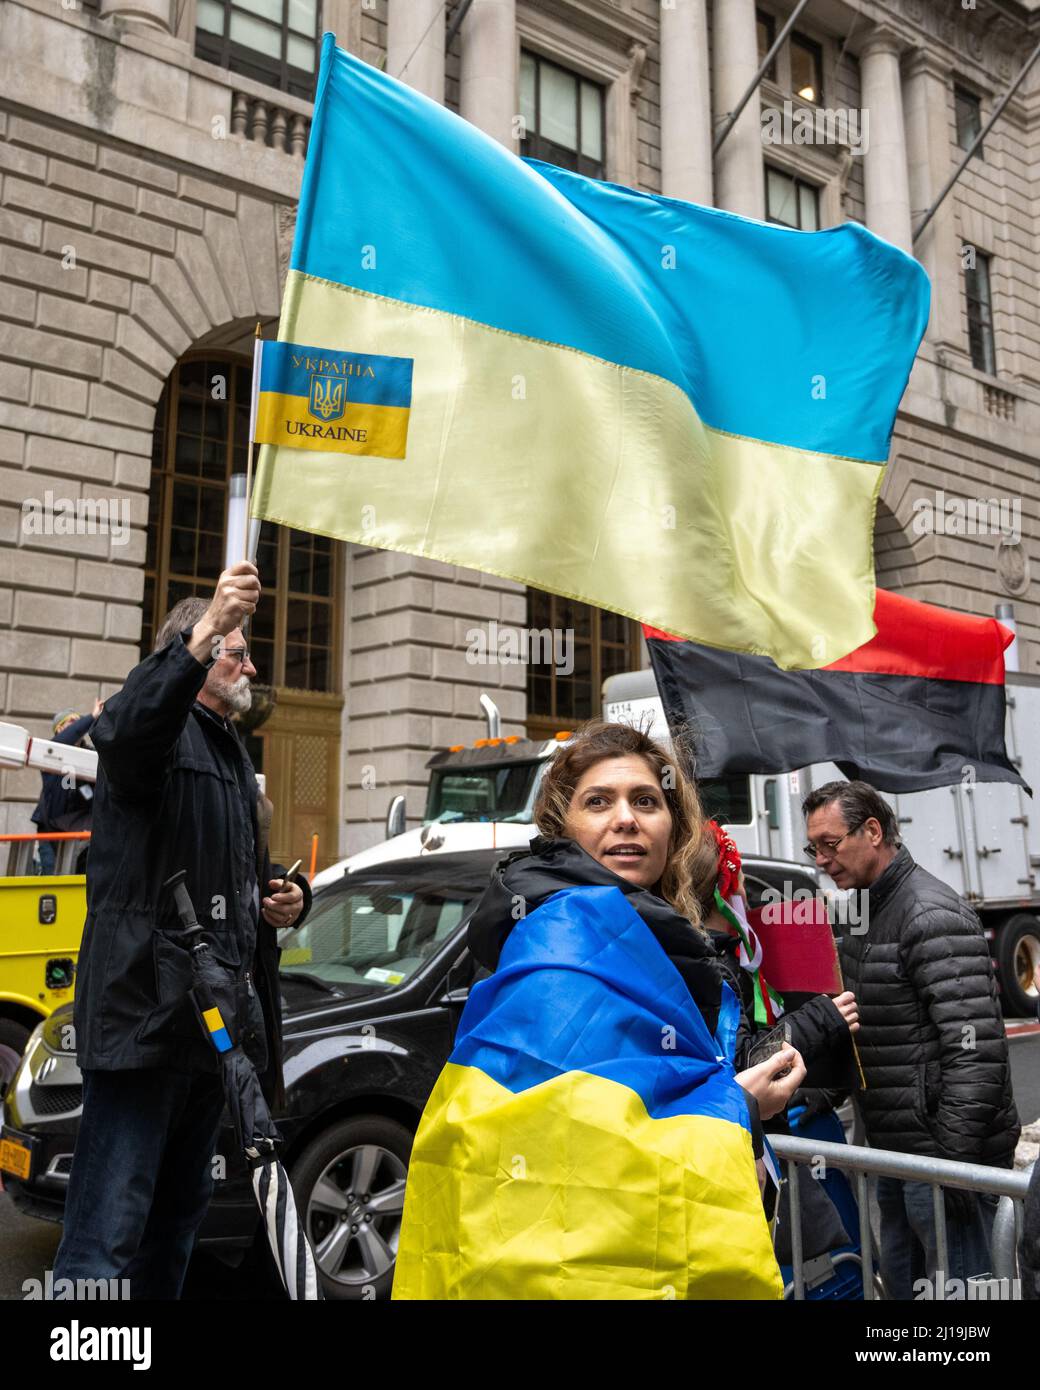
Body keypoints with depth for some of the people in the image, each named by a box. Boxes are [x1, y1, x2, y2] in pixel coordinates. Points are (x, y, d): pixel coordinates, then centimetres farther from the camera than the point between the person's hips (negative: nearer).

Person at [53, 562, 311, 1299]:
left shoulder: (233, 752, 22)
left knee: (181, 1211, 20)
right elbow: (122, 732, -34)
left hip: (220, 1011, 9)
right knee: (109, 1231, -9)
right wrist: (203, 636, -47)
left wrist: (284, 895, 10)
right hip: (148, 1006, -9)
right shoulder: (163, 726, -6)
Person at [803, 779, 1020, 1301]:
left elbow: (977, 1047, -23)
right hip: (898, 1153, 9)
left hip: (946, 1152, -9)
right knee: (902, 1282, 18)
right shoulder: (866, 914, 12)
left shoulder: (932, 914, -18)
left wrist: (953, 1158, -22)